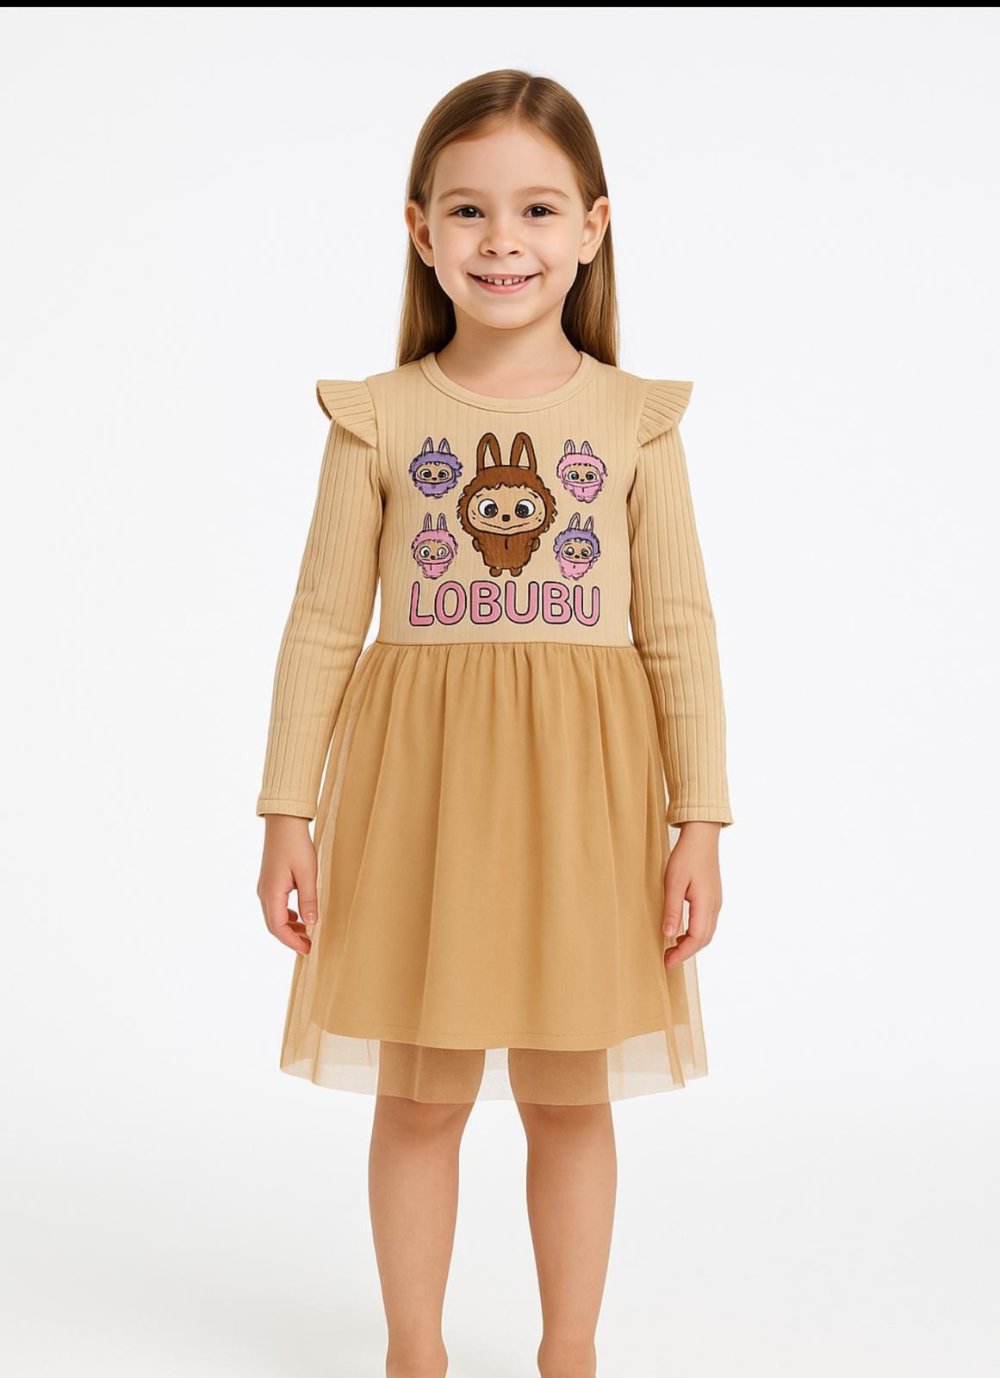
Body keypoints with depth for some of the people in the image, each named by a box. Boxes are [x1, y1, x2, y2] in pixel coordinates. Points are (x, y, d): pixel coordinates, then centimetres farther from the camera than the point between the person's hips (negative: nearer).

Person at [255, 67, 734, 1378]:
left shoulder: (636, 421, 2)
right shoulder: (378, 419, 1)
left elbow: (680, 632, 1)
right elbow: (323, 623, 1)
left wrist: (700, 821, -3)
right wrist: (289, 809, -2)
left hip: (579, 785, 0)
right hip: (418, 779, 0)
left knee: (568, 1097, 12)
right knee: (420, 1097, 10)